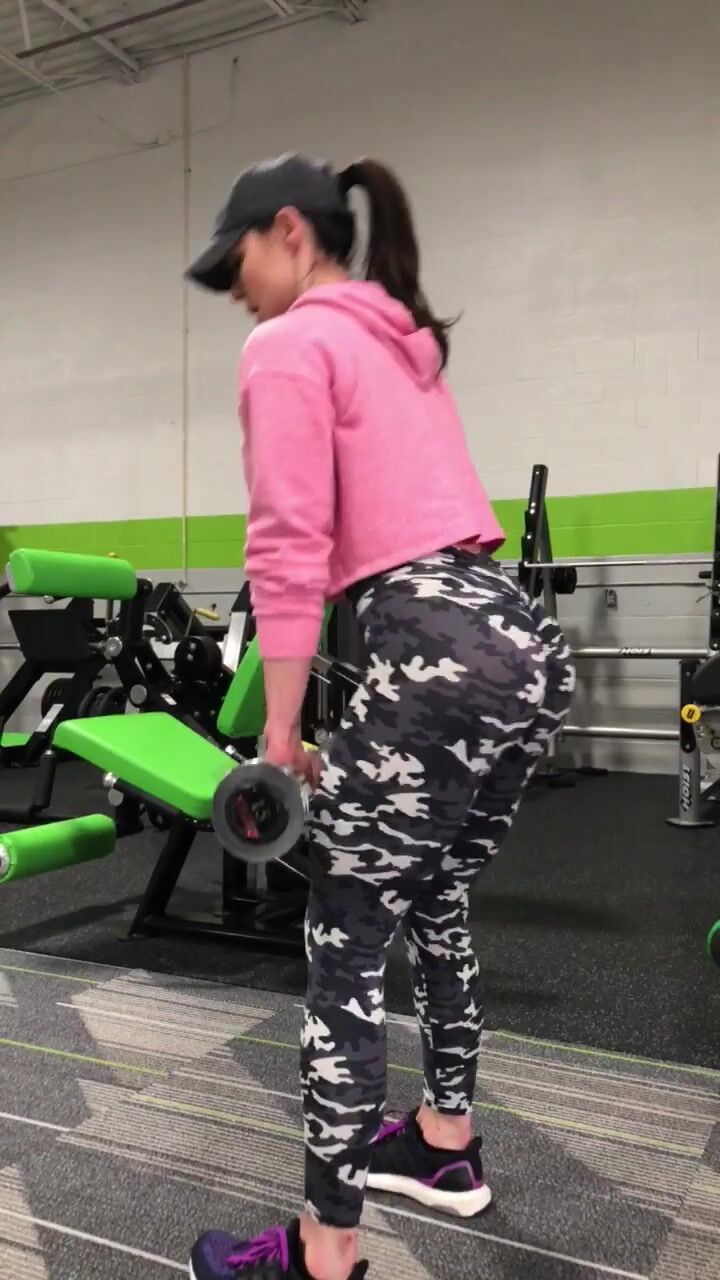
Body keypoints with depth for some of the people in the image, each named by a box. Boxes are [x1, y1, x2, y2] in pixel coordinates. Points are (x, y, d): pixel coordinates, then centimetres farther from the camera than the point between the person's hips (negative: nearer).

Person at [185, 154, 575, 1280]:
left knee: (343, 955, 2)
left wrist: (279, 737, -7)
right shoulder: (403, 342, 25)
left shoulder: (290, 345, -1)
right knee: (435, 905, 24)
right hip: (526, 641, 10)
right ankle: (445, 1147, 41)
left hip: (438, 652, -9)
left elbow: (291, 551, -10)